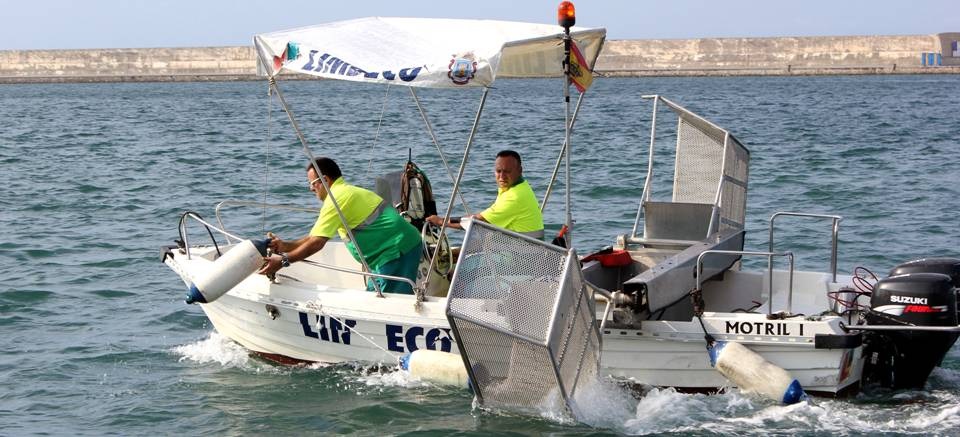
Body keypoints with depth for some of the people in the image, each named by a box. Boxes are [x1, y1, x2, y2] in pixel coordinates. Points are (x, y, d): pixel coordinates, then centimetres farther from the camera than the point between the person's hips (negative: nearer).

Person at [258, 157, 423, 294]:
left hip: (397, 251, -10)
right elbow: (318, 235, 21)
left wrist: (283, 261, -14)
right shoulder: (347, 192, 20)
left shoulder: (338, 198, -14)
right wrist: (287, 246, 11)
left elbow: (317, 243, -19)